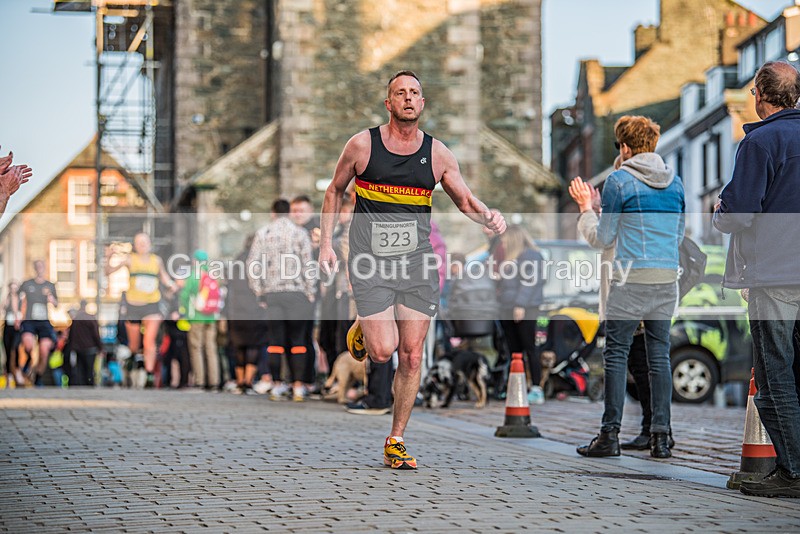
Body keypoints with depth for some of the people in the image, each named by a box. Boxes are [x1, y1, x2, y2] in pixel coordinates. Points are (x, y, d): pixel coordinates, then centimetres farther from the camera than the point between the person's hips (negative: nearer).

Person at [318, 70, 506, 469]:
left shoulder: (437, 153, 4)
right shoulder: (362, 145, -1)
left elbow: (465, 200, 10)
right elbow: (334, 191, 11)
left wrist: (488, 216, -13)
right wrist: (326, 242, 2)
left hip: (417, 262, 2)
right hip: (370, 262, -2)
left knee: (411, 356, 1)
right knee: (383, 351, -14)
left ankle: (396, 441, 14)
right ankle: (363, 330, 23)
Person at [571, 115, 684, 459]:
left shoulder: (619, 181, -4)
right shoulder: (674, 182, 12)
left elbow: (604, 238, 0)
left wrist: (588, 207, 14)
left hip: (632, 277, -5)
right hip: (668, 276, 5)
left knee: (616, 353, 0)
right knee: (659, 354, 7)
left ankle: (610, 434, -1)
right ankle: (661, 437, 4)